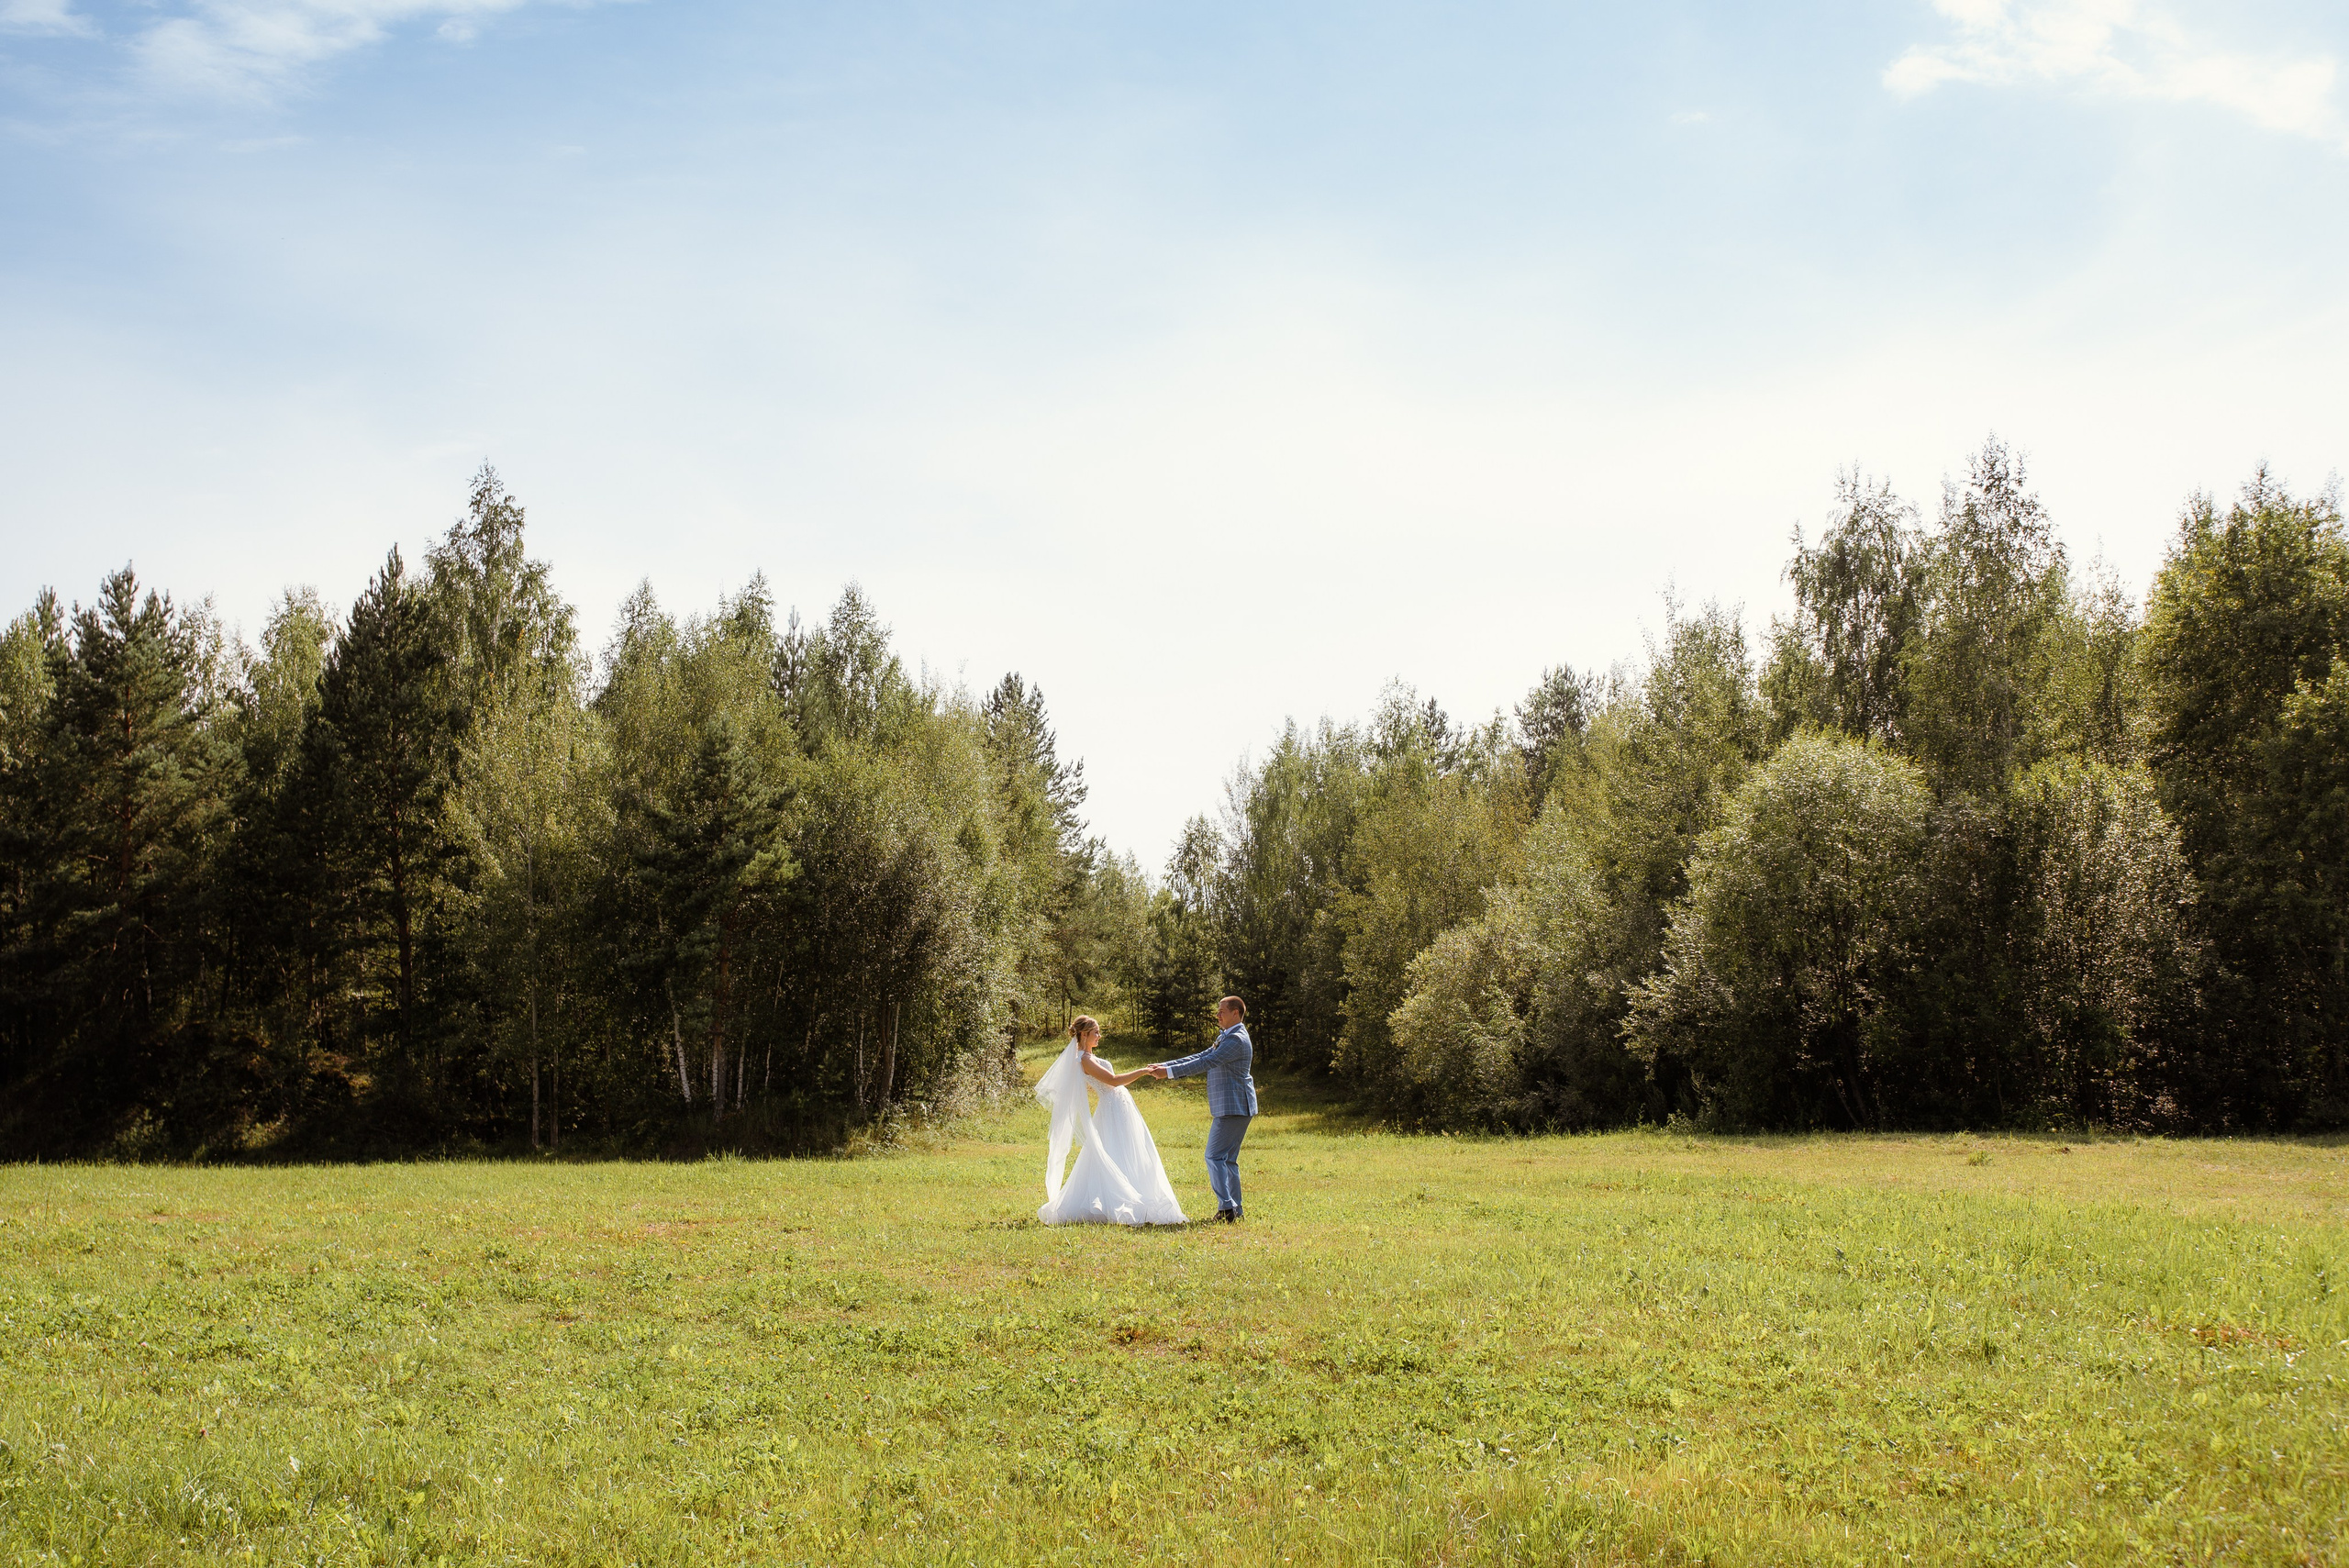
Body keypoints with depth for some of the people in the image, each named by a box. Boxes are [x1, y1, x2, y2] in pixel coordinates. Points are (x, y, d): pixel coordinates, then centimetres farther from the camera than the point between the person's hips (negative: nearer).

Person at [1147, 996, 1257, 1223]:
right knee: (1228, 1159, 11)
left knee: (1215, 1156, -12)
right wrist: (1164, 1065, 10)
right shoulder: (1226, 1037, 20)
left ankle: (1226, 1208, -16)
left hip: (1234, 1108, -11)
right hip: (1232, 1108, 11)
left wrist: (1169, 1072, -21)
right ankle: (1234, 1211, 13)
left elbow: (1206, 1063, -21)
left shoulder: (1236, 1039, -15)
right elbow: (1201, 1057, 18)